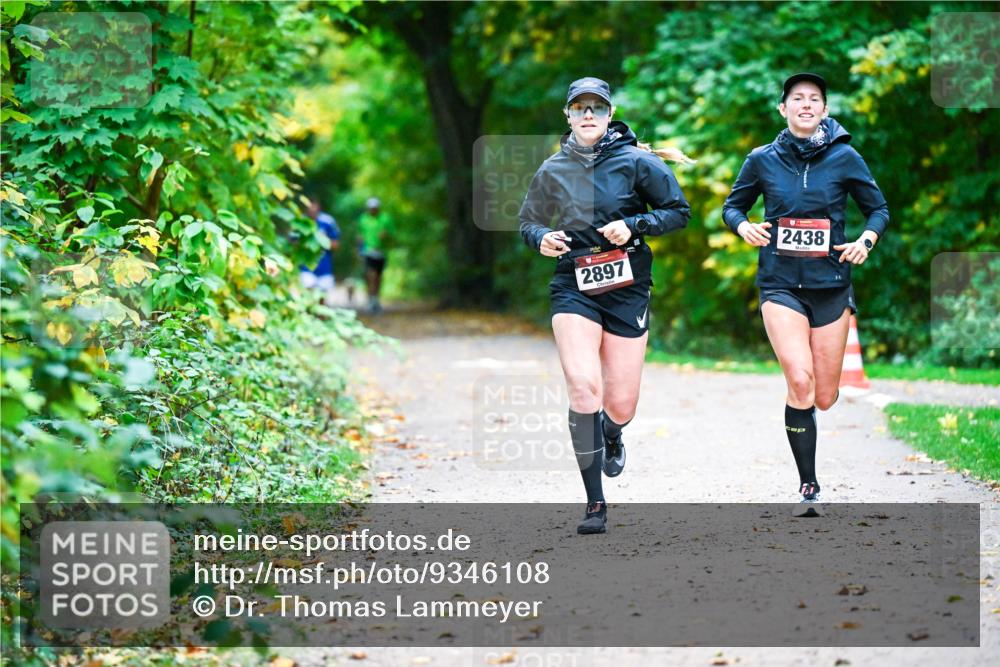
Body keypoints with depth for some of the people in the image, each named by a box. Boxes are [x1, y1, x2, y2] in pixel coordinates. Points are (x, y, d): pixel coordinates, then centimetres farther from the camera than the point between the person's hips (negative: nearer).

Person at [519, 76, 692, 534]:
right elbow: (527, 222, 18)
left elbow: (679, 212, 2)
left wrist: (634, 225, -13)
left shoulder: (635, 162, -1)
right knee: (584, 387, -20)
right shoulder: (552, 171, 6)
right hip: (574, 288, 0)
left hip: (626, 288, 0)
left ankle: (612, 434, 43)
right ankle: (595, 505, -12)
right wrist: (542, 237, -5)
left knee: (620, 406, 1)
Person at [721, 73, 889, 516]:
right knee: (800, 382, -19)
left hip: (830, 285, 1)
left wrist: (867, 239, -9)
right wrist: (743, 226, -6)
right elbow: (733, 205, 15)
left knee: (824, 398, 3)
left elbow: (878, 208, 10)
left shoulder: (844, 158, 1)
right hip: (781, 284, -1)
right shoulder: (763, 160, 2)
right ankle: (808, 487, -8)